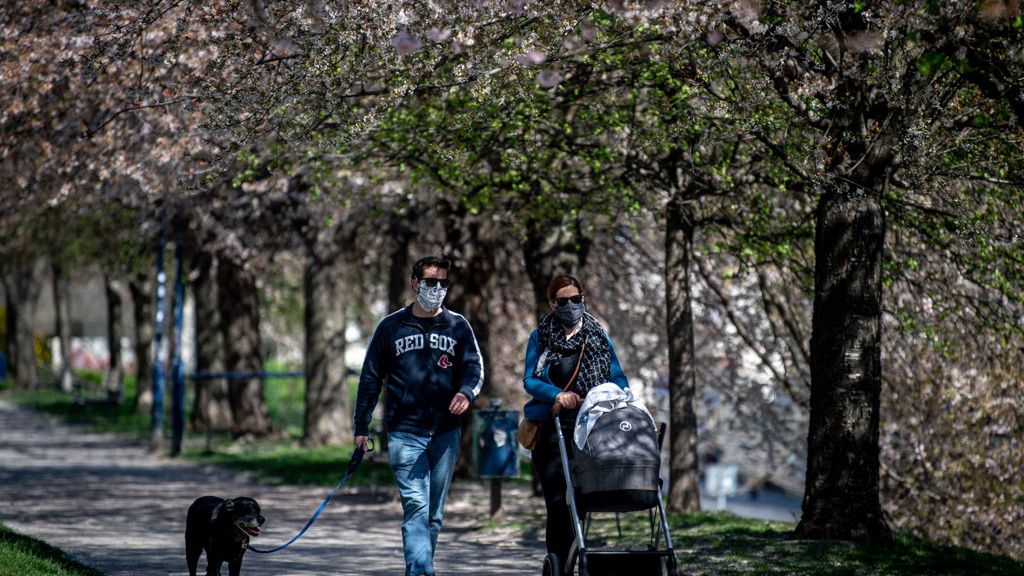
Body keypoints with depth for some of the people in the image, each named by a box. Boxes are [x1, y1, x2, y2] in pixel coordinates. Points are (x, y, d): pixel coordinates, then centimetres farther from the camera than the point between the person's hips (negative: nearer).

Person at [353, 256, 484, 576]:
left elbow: (475, 367, 6)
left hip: (445, 432, 3)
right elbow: (370, 378, 10)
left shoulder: (457, 327, 10)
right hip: (405, 432, -3)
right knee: (415, 505, -15)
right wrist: (361, 426, 7)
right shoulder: (391, 327, 6)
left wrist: (466, 392, -17)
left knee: (434, 511, 8)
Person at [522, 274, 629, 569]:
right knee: (558, 501, -10)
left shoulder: (599, 336, 12)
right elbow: (529, 380, -1)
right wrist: (557, 395, -19)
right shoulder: (541, 336, 7)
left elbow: (617, 378, 10)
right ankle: (558, 565, -8)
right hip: (551, 431, -2)